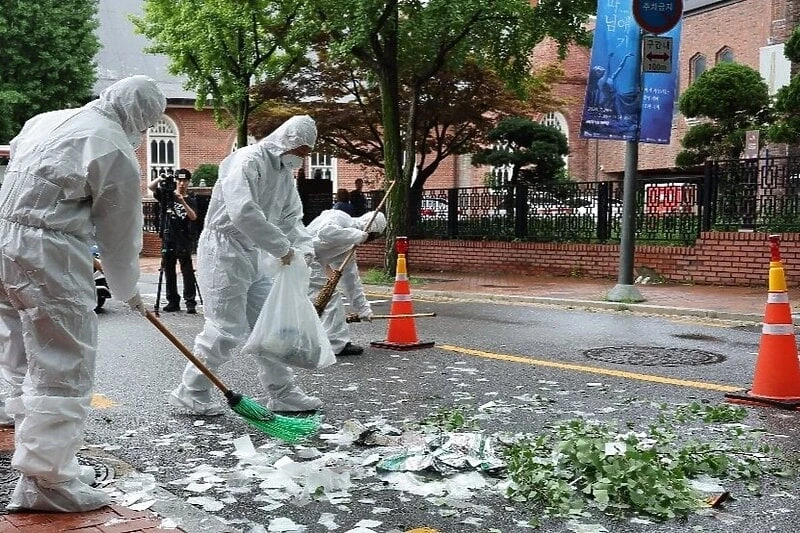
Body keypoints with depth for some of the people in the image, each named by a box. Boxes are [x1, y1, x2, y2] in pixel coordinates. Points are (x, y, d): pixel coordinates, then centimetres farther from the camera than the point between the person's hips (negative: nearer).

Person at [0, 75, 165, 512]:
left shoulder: (45, 120, 17)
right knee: (62, 371, -2)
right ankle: (43, 482, 2)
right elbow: (120, 234, -2)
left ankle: (50, 466, 25)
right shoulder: (117, 150, -7)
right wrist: (129, 291, 13)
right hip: (48, 257, -9)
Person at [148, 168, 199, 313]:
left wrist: (183, 202, -22)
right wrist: (160, 179, -18)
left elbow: (193, 217, -11)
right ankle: (173, 301, 15)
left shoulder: (191, 200, 5)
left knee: (187, 271, -7)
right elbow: (150, 186, -1)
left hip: (184, 240, -3)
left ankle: (190, 302, -6)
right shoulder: (167, 194, 10)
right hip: (168, 238, 3)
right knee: (168, 271, 7)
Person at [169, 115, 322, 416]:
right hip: (224, 252, -9)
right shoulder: (248, 162, -18)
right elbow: (243, 212, -32)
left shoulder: (285, 173, 12)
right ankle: (190, 393, 10)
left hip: (256, 256, 9)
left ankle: (283, 394, 19)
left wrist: (303, 246, -7)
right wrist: (283, 247, -27)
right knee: (227, 329, -7)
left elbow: (292, 217, 14)